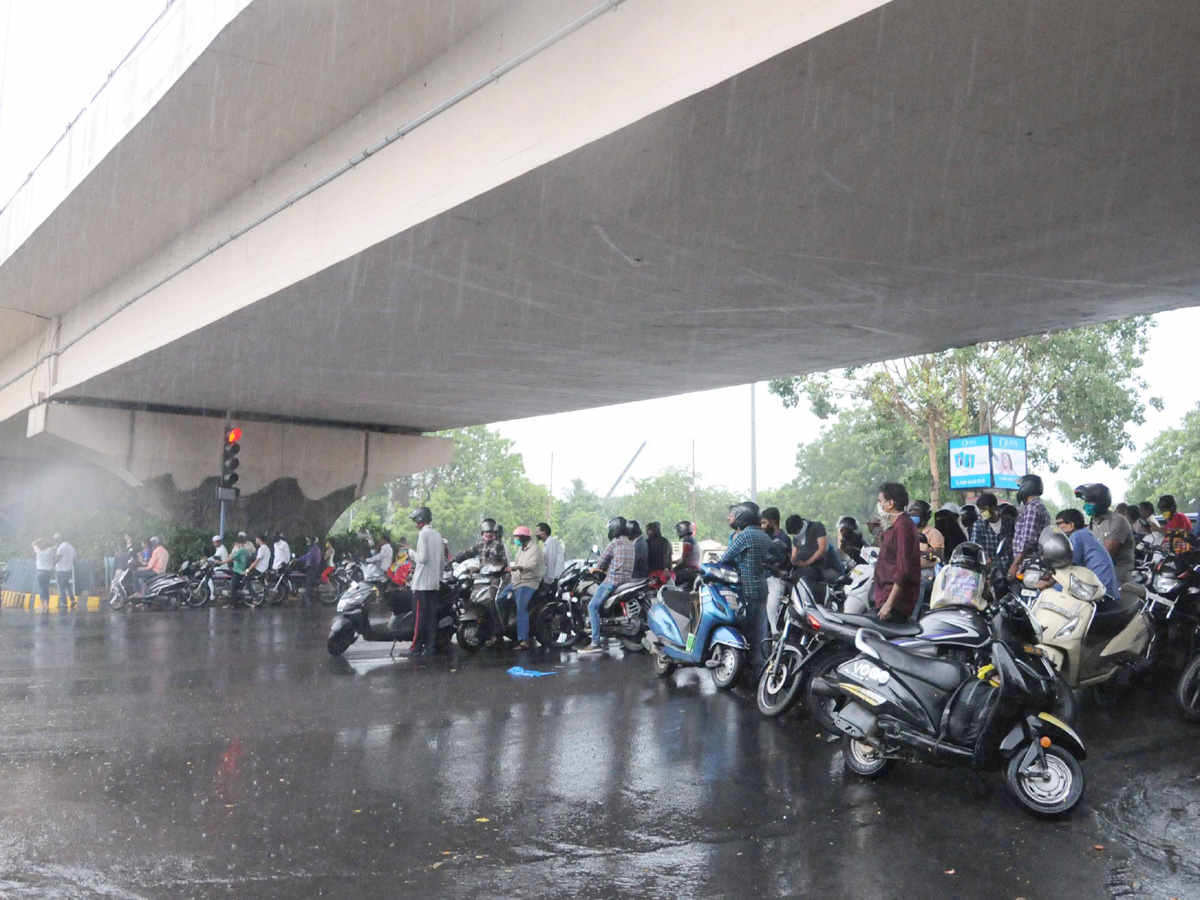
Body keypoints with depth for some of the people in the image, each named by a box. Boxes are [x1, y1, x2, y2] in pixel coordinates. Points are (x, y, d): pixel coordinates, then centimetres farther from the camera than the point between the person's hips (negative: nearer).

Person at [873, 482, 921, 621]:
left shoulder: (903, 526, -15)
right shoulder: (894, 525, 18)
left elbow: (903, 569, -21)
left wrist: (889, 603, -23)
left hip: (896, 601, -10)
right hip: (885, 598, 10)